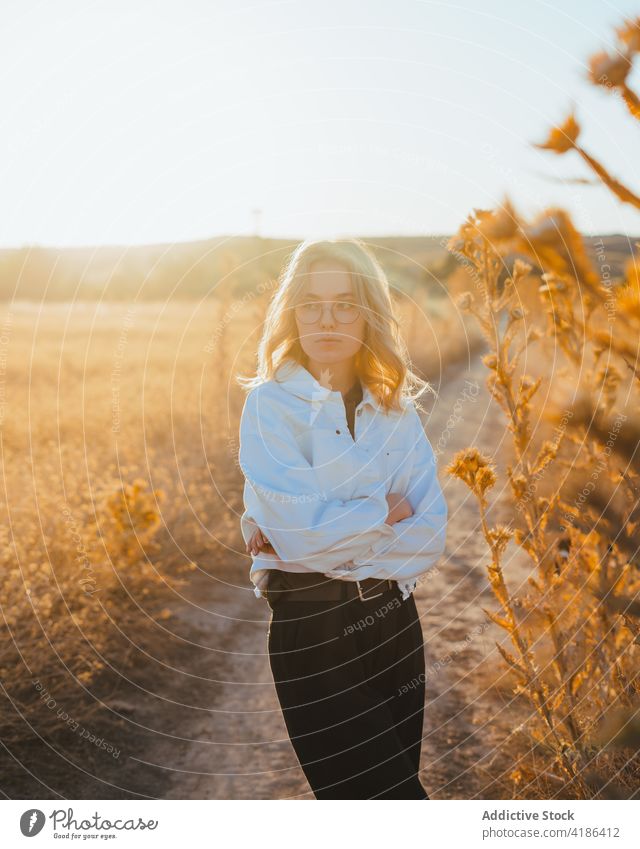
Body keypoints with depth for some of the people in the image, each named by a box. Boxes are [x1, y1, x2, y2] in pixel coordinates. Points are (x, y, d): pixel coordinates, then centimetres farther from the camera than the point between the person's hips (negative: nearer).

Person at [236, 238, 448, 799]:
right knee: (380, 791, 3)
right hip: (312, 630, -4)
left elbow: (432, 535, -5)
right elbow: (301, 528, -19)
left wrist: (332, 536, -15)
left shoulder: (398, 409, 4)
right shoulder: (271, 403, -8)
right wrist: (384, 512, -6)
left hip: (394, 620, 4)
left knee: (400, 780, 16)